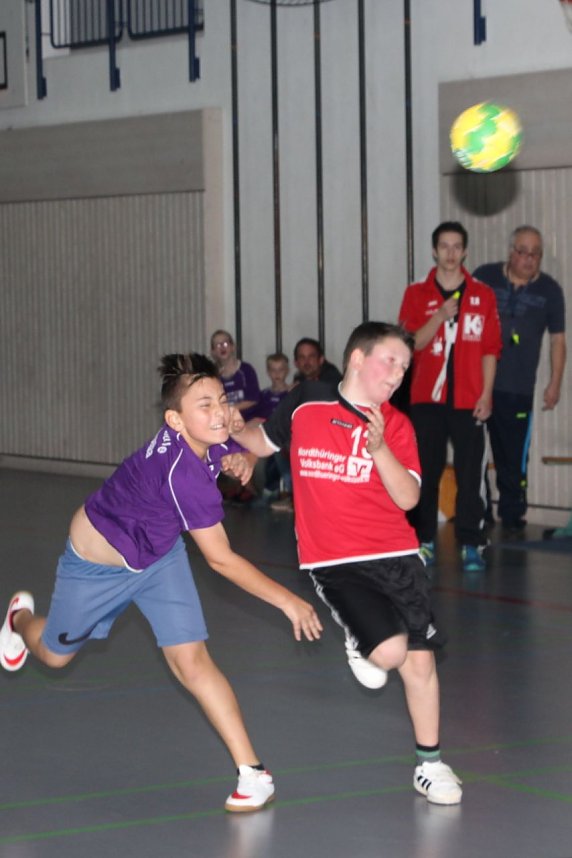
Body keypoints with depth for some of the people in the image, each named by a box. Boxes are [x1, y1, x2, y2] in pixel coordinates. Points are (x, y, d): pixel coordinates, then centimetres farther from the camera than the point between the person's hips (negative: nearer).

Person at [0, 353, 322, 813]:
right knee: (55, 653, 22)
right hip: (97, 563, -5)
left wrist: (240, 458, -19)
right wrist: (287, 601, -35)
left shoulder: (210, 440, -22)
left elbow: (238, 453, 6)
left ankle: (253, 773, -10)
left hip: (159, 553, 5)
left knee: (191, 659, -10)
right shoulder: (182, 471, -43)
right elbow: (221, 558, -37)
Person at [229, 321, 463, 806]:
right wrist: (231, 427, 0)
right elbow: (264, 442, 19)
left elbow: (408, 498, -9)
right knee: (390, 649, -21)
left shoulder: (396, 425, 2)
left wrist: (379, 448, -22)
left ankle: (430, 764, 20)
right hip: (333, 562, -2)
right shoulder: (306, 403, 0)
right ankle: (360, 646, 17)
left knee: (420, 658, 0)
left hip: (396, 556, 3)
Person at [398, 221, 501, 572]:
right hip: (427, 398, 1)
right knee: (426, 472, 3)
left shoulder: (483, 295, 6)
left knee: (471, 474, -5)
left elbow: (490, 349, 5)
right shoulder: (417, 294, 5)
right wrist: (439, 317, -17)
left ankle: (471, 544, -2)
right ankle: (425, 540, 11)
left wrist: (486, 394, -2)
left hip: (469, 400, 0)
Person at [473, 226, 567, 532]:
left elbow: (557, 338, 10)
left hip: (518, 388, 0)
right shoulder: (484, 277, 3)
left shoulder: (549, 290, 5)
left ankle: (512, 512, 13)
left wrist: (555, 383, 6)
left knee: (513, 455, 1)